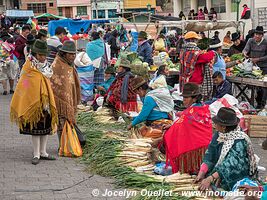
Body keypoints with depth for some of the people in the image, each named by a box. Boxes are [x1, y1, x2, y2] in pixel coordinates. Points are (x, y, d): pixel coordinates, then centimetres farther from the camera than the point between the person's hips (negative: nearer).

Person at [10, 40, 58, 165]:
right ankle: (36, 155, 6)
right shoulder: (29, 67, -9)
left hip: (46, 101, 6)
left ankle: (43, 152, 19)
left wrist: (52, 104, 15)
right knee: (36, 127, -1)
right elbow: (23, 87, -10)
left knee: (46, 126, 9)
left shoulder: (46, 66, 9)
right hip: (33, 101, -6)